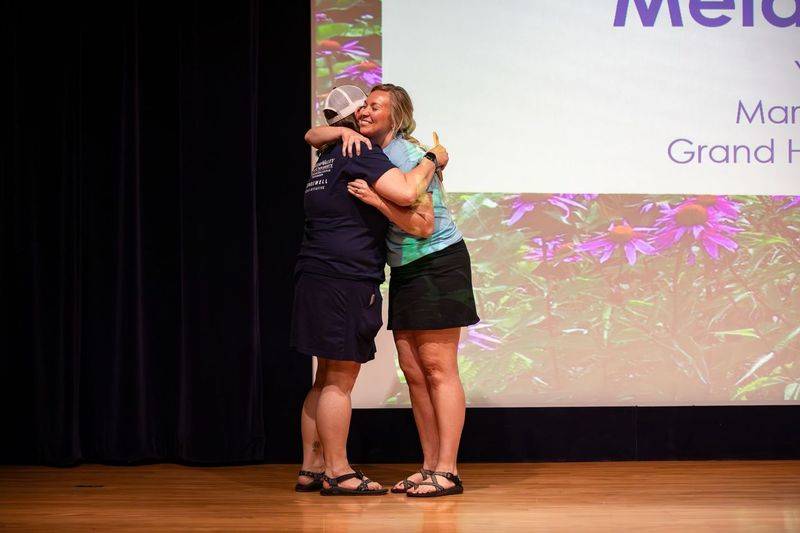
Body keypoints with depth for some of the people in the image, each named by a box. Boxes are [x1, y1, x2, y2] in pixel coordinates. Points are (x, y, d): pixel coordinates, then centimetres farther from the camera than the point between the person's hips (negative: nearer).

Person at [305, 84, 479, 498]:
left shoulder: (409, 157, -15)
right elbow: (312, 136, 12)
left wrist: (377, 200, -28)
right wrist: (345, 132, -7)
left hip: (438, 264, -8)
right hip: (404, 270, 8)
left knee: (437, 367, -10)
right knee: (413, 371, 6)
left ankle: (448, 471, -11)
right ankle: (430, 466, 10)